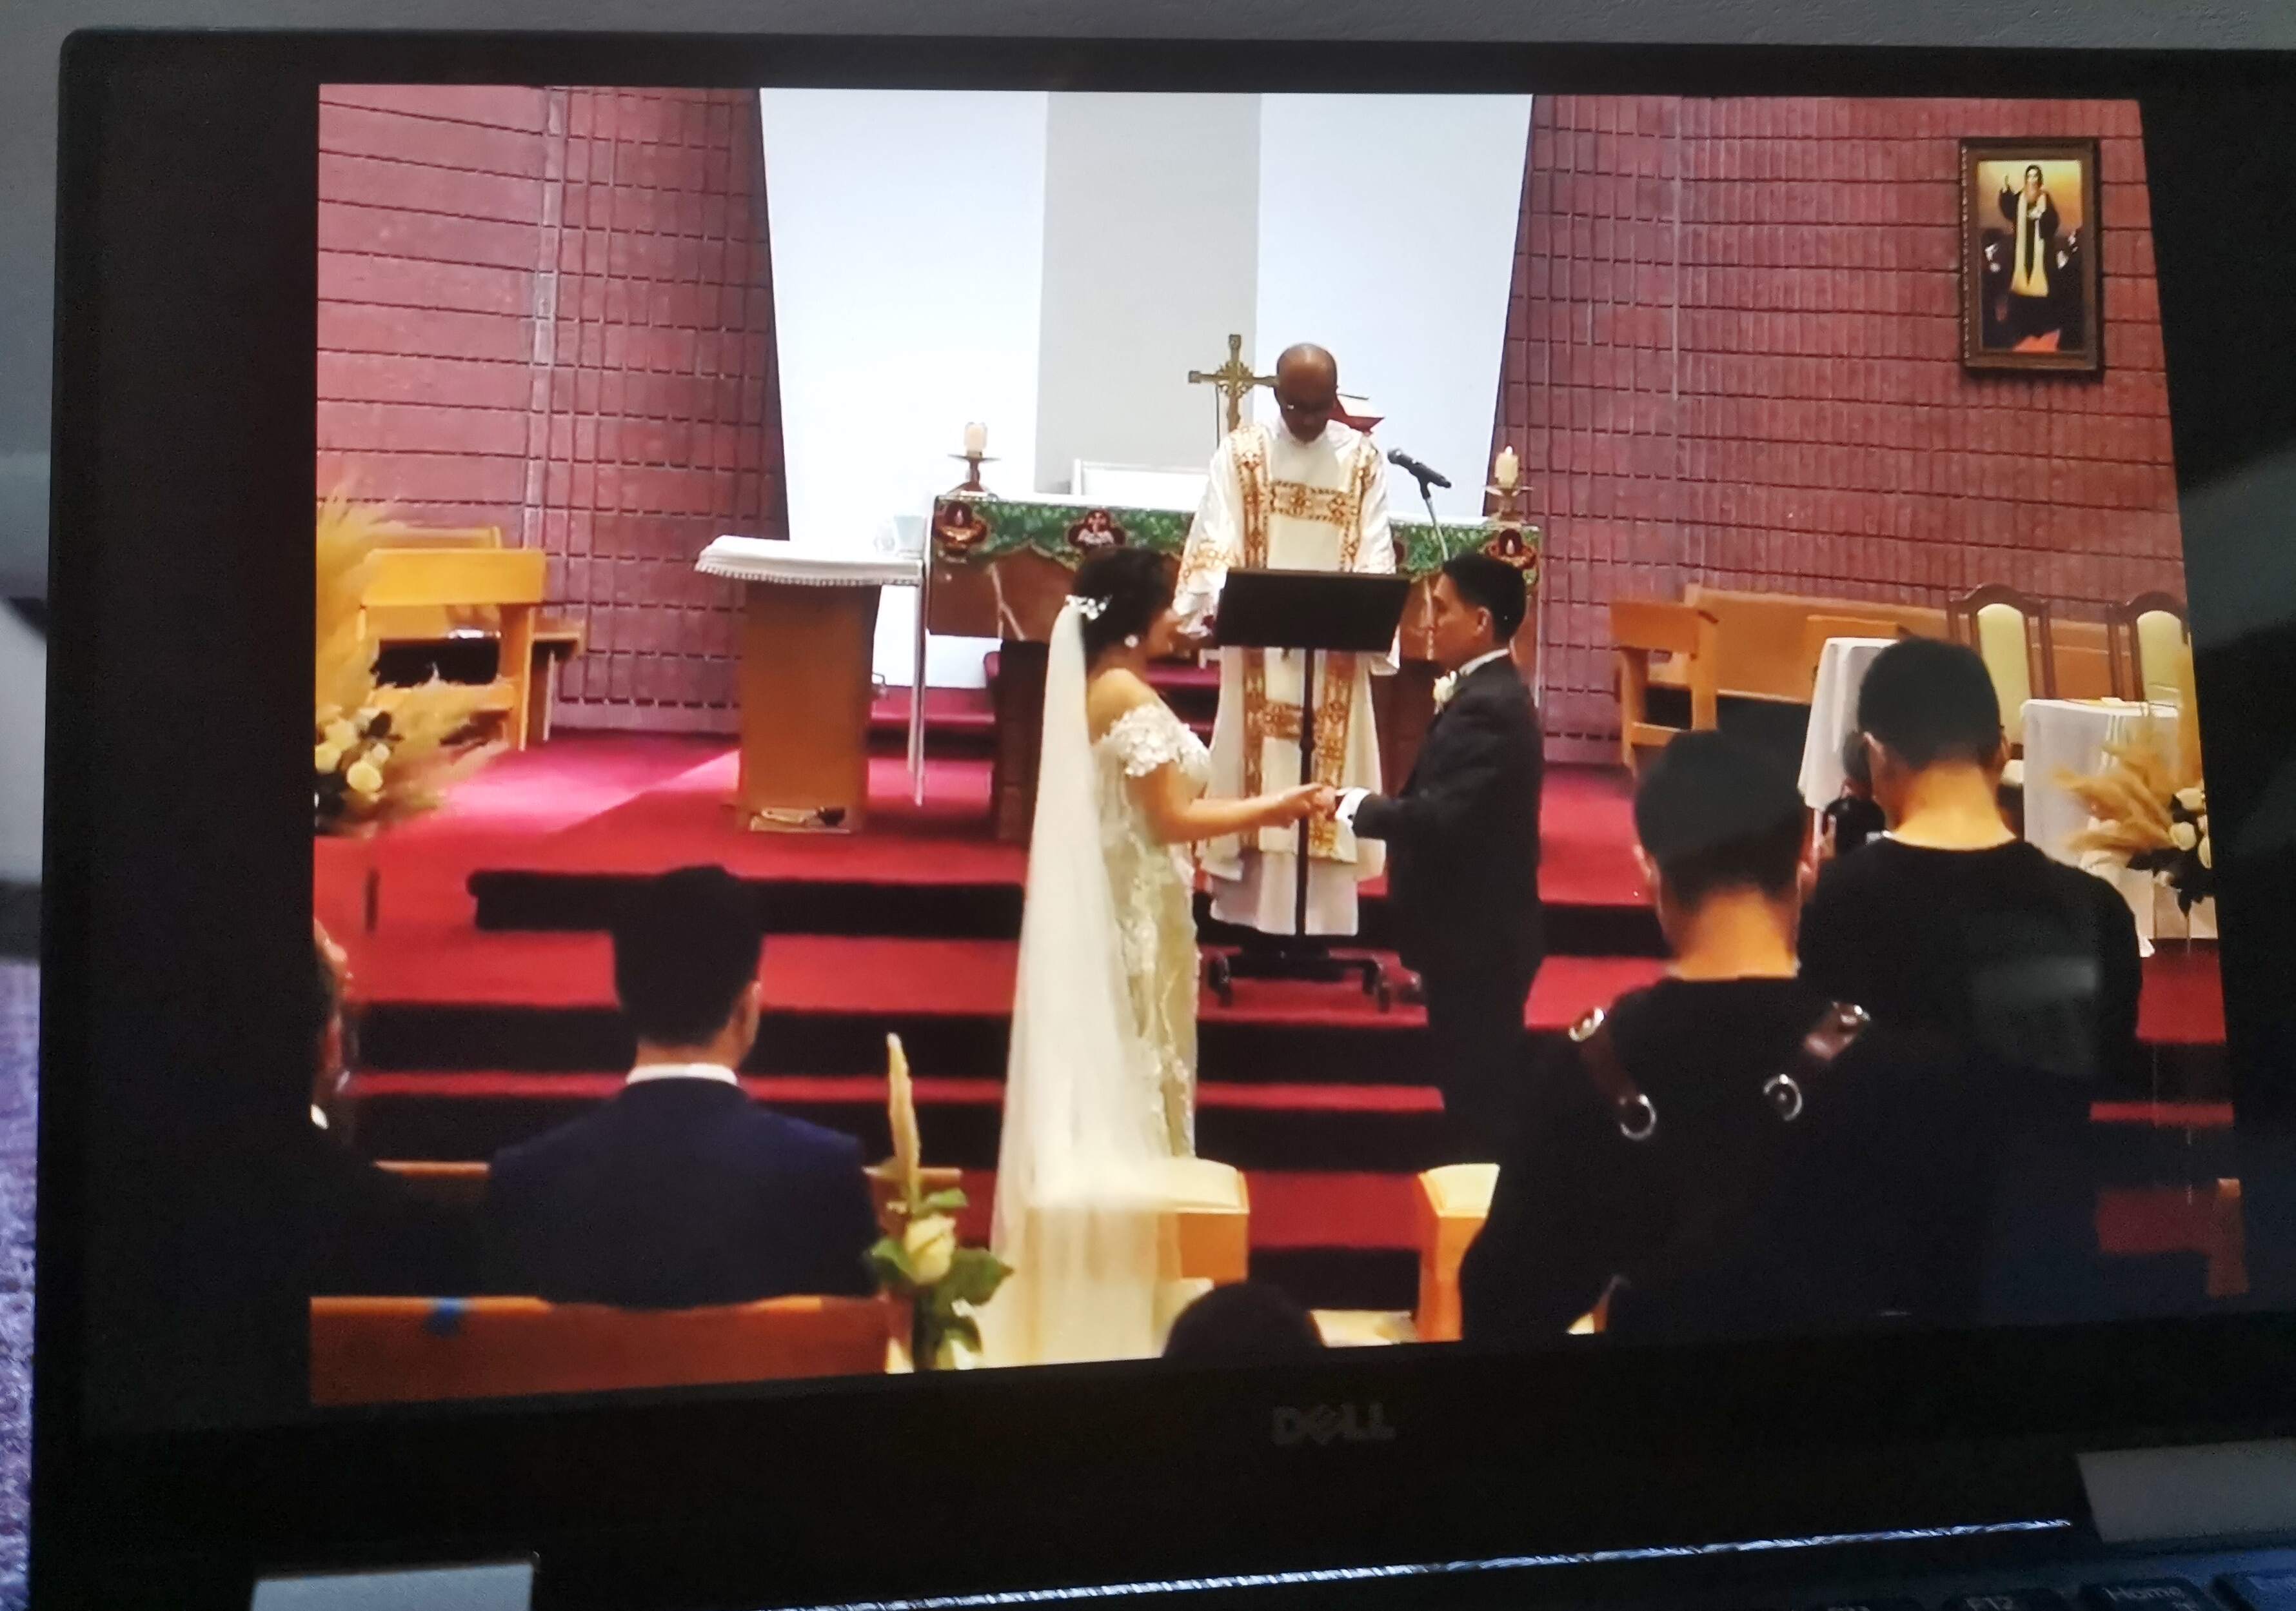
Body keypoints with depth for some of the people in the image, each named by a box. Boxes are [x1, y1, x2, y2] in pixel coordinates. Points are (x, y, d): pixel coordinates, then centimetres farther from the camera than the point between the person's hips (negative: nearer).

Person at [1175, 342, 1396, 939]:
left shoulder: (1364, 460, 4)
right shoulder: (1241, 453, 2)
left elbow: (1375, 554, -2)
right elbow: (1216, 542, -6)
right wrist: (1222, 603, -25)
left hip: (1336, 653, 1)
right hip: (1255, 646, 0)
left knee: (1324, 786, 2)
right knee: (1255, 782, 1)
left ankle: (1316, 931, 6)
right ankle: (1246, 927, 7)